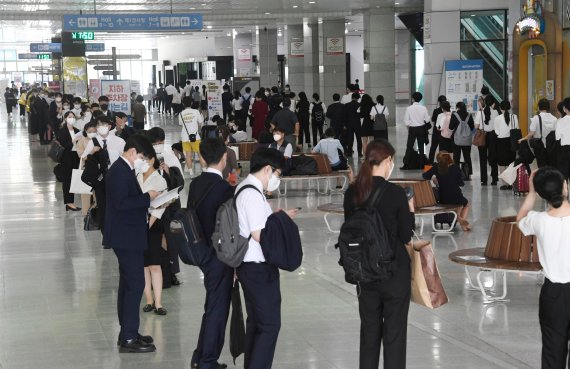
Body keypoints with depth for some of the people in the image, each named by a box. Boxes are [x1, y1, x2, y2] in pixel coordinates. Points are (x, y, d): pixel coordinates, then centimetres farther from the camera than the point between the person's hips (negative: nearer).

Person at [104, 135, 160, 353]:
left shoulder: (124, 170, 14)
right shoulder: (119, 171, -17)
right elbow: (121, 203, -25)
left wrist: (147, 200, 6)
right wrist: (147, 197, -19)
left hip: (128, 237, 11)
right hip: (126, 237, -11)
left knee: (128, 285, 16)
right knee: (135, 284, -10)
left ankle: (128, 333, 24)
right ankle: (128, 339, -7)